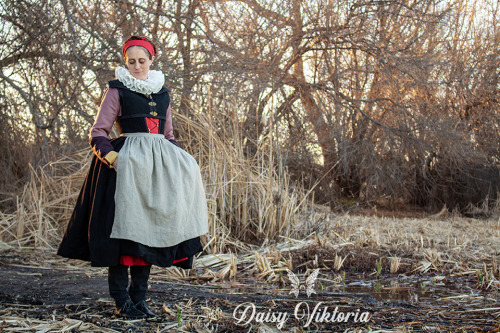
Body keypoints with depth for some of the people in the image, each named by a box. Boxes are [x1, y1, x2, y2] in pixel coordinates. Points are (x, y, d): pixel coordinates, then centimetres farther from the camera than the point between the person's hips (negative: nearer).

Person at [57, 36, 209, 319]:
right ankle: (122, 301, -5)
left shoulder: (163, 93, 18)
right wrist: (112, 157, -20)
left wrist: (180, 161, 6)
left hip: (159, 165, 5)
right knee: (126, 227, -10)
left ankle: (139, 298, 8)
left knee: (150, 229, 2)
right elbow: (98, 134, -1)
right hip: (126, 165, -5)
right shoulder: (118, 91, 4)